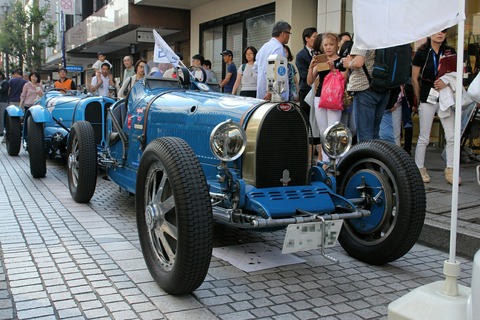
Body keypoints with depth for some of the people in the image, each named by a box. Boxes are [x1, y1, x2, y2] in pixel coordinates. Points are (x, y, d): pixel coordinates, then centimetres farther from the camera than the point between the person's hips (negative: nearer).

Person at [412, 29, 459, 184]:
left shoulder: (450, 52, 7)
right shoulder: (422, 53, -1)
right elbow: (414, 79, 1)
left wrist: (446, 83, -14)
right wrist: (418, 99, 1)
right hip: (427, 96, -3)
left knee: (451, 136, 0)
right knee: (424, 137, 3)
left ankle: (450, 170, 9)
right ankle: (419, 168, 14)